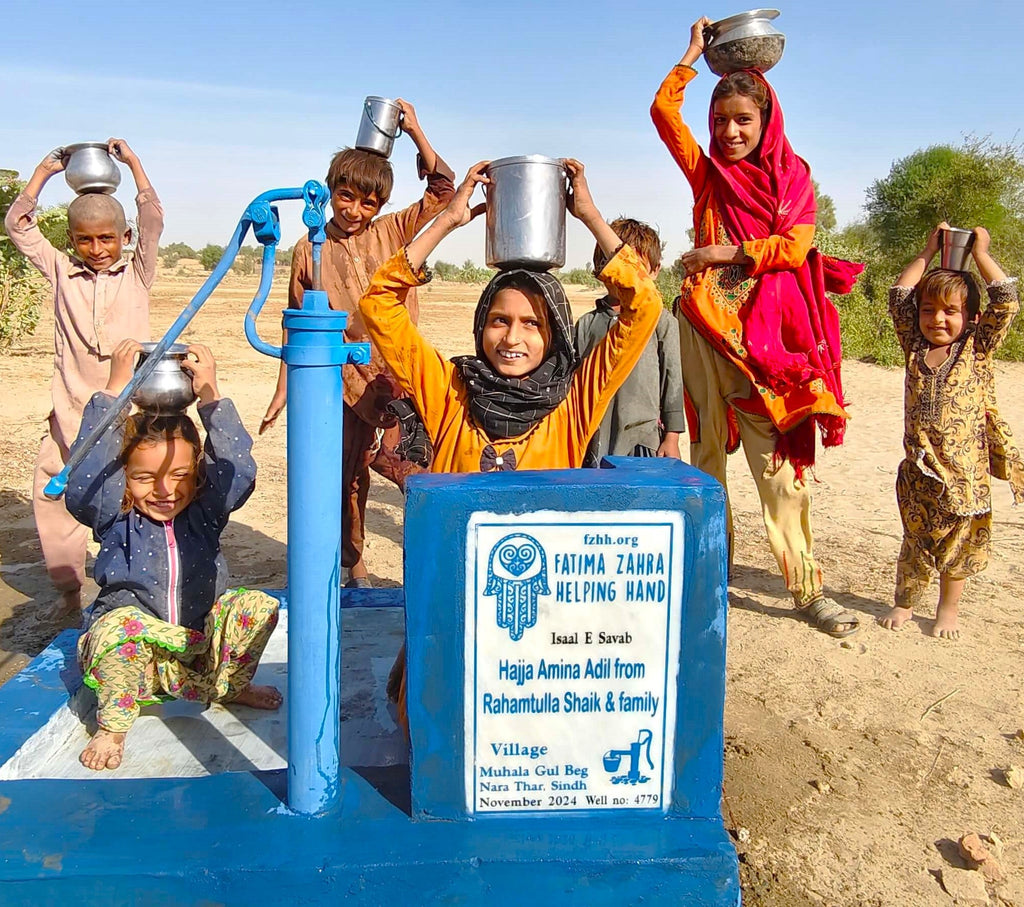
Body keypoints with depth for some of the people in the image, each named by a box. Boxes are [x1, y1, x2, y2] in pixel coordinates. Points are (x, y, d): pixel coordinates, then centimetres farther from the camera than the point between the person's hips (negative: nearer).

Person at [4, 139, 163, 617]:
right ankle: (68, 592, 19)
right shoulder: (61, 272, 13)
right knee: (53, 497, 3)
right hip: (71, 411, 2)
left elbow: (153, 221, -1)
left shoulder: (136, 272, 9)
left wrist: (133, 162, 2)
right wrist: (44, 170, 11)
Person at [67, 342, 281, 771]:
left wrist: (210, 395, -23)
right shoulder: (114, 516, -7)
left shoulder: (205, 511, -2)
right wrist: (113, 391, -29)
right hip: (132, 654, -3)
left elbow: (238, 470, -19)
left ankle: (232, 687, 8)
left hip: (201, 649, 3)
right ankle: (112, 726, -15)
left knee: (257, 606, -18)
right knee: (121, 622, -35)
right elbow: (84, 480, -27)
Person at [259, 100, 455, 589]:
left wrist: (415, 130, -8)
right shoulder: (309, 251, 5)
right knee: (348, 476, 10)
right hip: (342, 383, 1)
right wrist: (283, 391, 8)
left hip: (395, 377, -1)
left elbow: (441, 189, -1)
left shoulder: (392, 232, 5)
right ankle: (352, 562, 27)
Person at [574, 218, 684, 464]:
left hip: (644, 437, -2)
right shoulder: (586, 324, 10)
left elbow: (673, 381, 4)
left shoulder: (662, 321, 3)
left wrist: (672, 438, 1)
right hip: (594, 441, 3)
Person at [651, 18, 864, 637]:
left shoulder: (793, 177, 9)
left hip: (767, 331, -2)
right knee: (708, 451, 5)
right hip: (707, 324, 2)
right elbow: (663, 109, 9)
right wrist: (693, 54, 13)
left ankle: (807, 585, 0)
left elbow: (795, 248, -4)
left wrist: (730, 252, -6)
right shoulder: (708, 173, 14)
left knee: (778, 460, -5)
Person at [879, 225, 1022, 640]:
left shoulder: (977, 349, 0)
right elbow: (898, 296, 7)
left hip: (964, 469, -1)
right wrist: (928, 253, 11)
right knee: (915, 540, 12)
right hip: (918, 468, 1)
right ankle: (904, 602, 28)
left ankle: (948, 608, 26)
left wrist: (980, 254, -1)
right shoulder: (915, 347, 5)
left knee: (958, 542, 10)